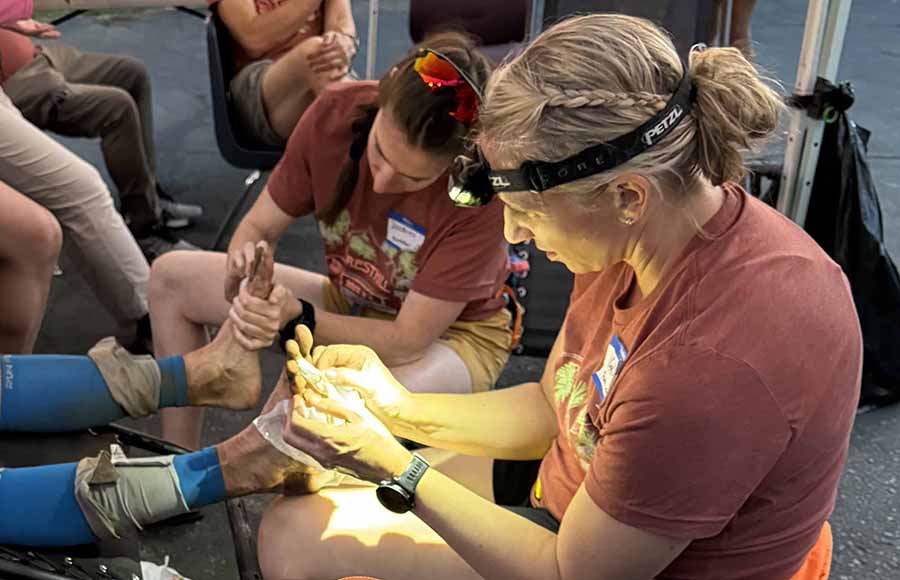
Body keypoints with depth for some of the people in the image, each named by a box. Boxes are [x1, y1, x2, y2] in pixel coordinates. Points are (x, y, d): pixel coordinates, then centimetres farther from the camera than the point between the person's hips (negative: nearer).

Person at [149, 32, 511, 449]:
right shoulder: (336, 113, -21)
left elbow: (408, 340, -29)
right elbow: (258, 227, -10)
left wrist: (298, 319, -43)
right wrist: (246, 263, -34)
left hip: (453, 333, -5)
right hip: (350, 304, 5)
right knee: (171, 277, -1)